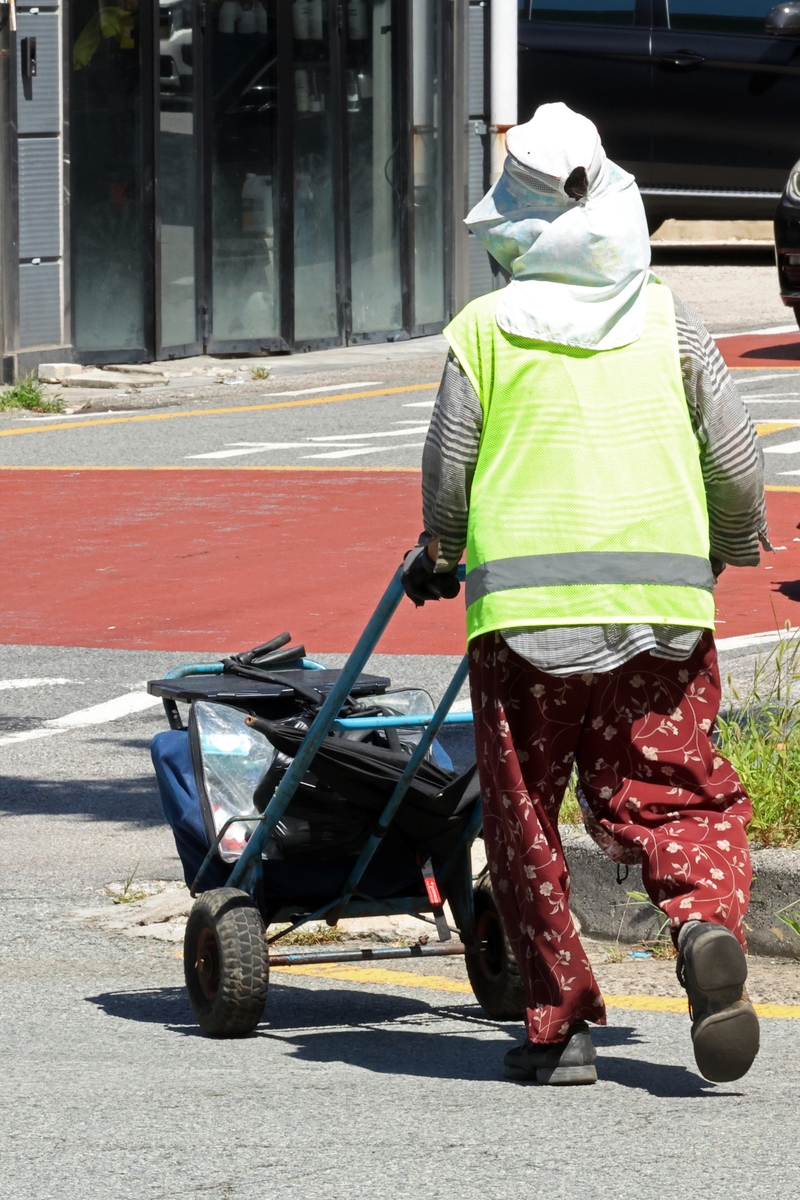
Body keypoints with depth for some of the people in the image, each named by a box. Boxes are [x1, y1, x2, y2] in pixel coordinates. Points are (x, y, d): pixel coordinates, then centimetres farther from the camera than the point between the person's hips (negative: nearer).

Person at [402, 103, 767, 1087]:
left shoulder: (483, 329, 2)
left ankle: (560, 1022, 8)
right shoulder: (665, 317, 7)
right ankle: (708, 921, -23)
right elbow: (735, 456, 8)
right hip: (662, 593, 2)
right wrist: (736, 543, 29)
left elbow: (448, 472, 6)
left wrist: (438, 558, 27)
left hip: (524, 601, -1)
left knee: (524, 816, 9)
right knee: (671, 792, 8)